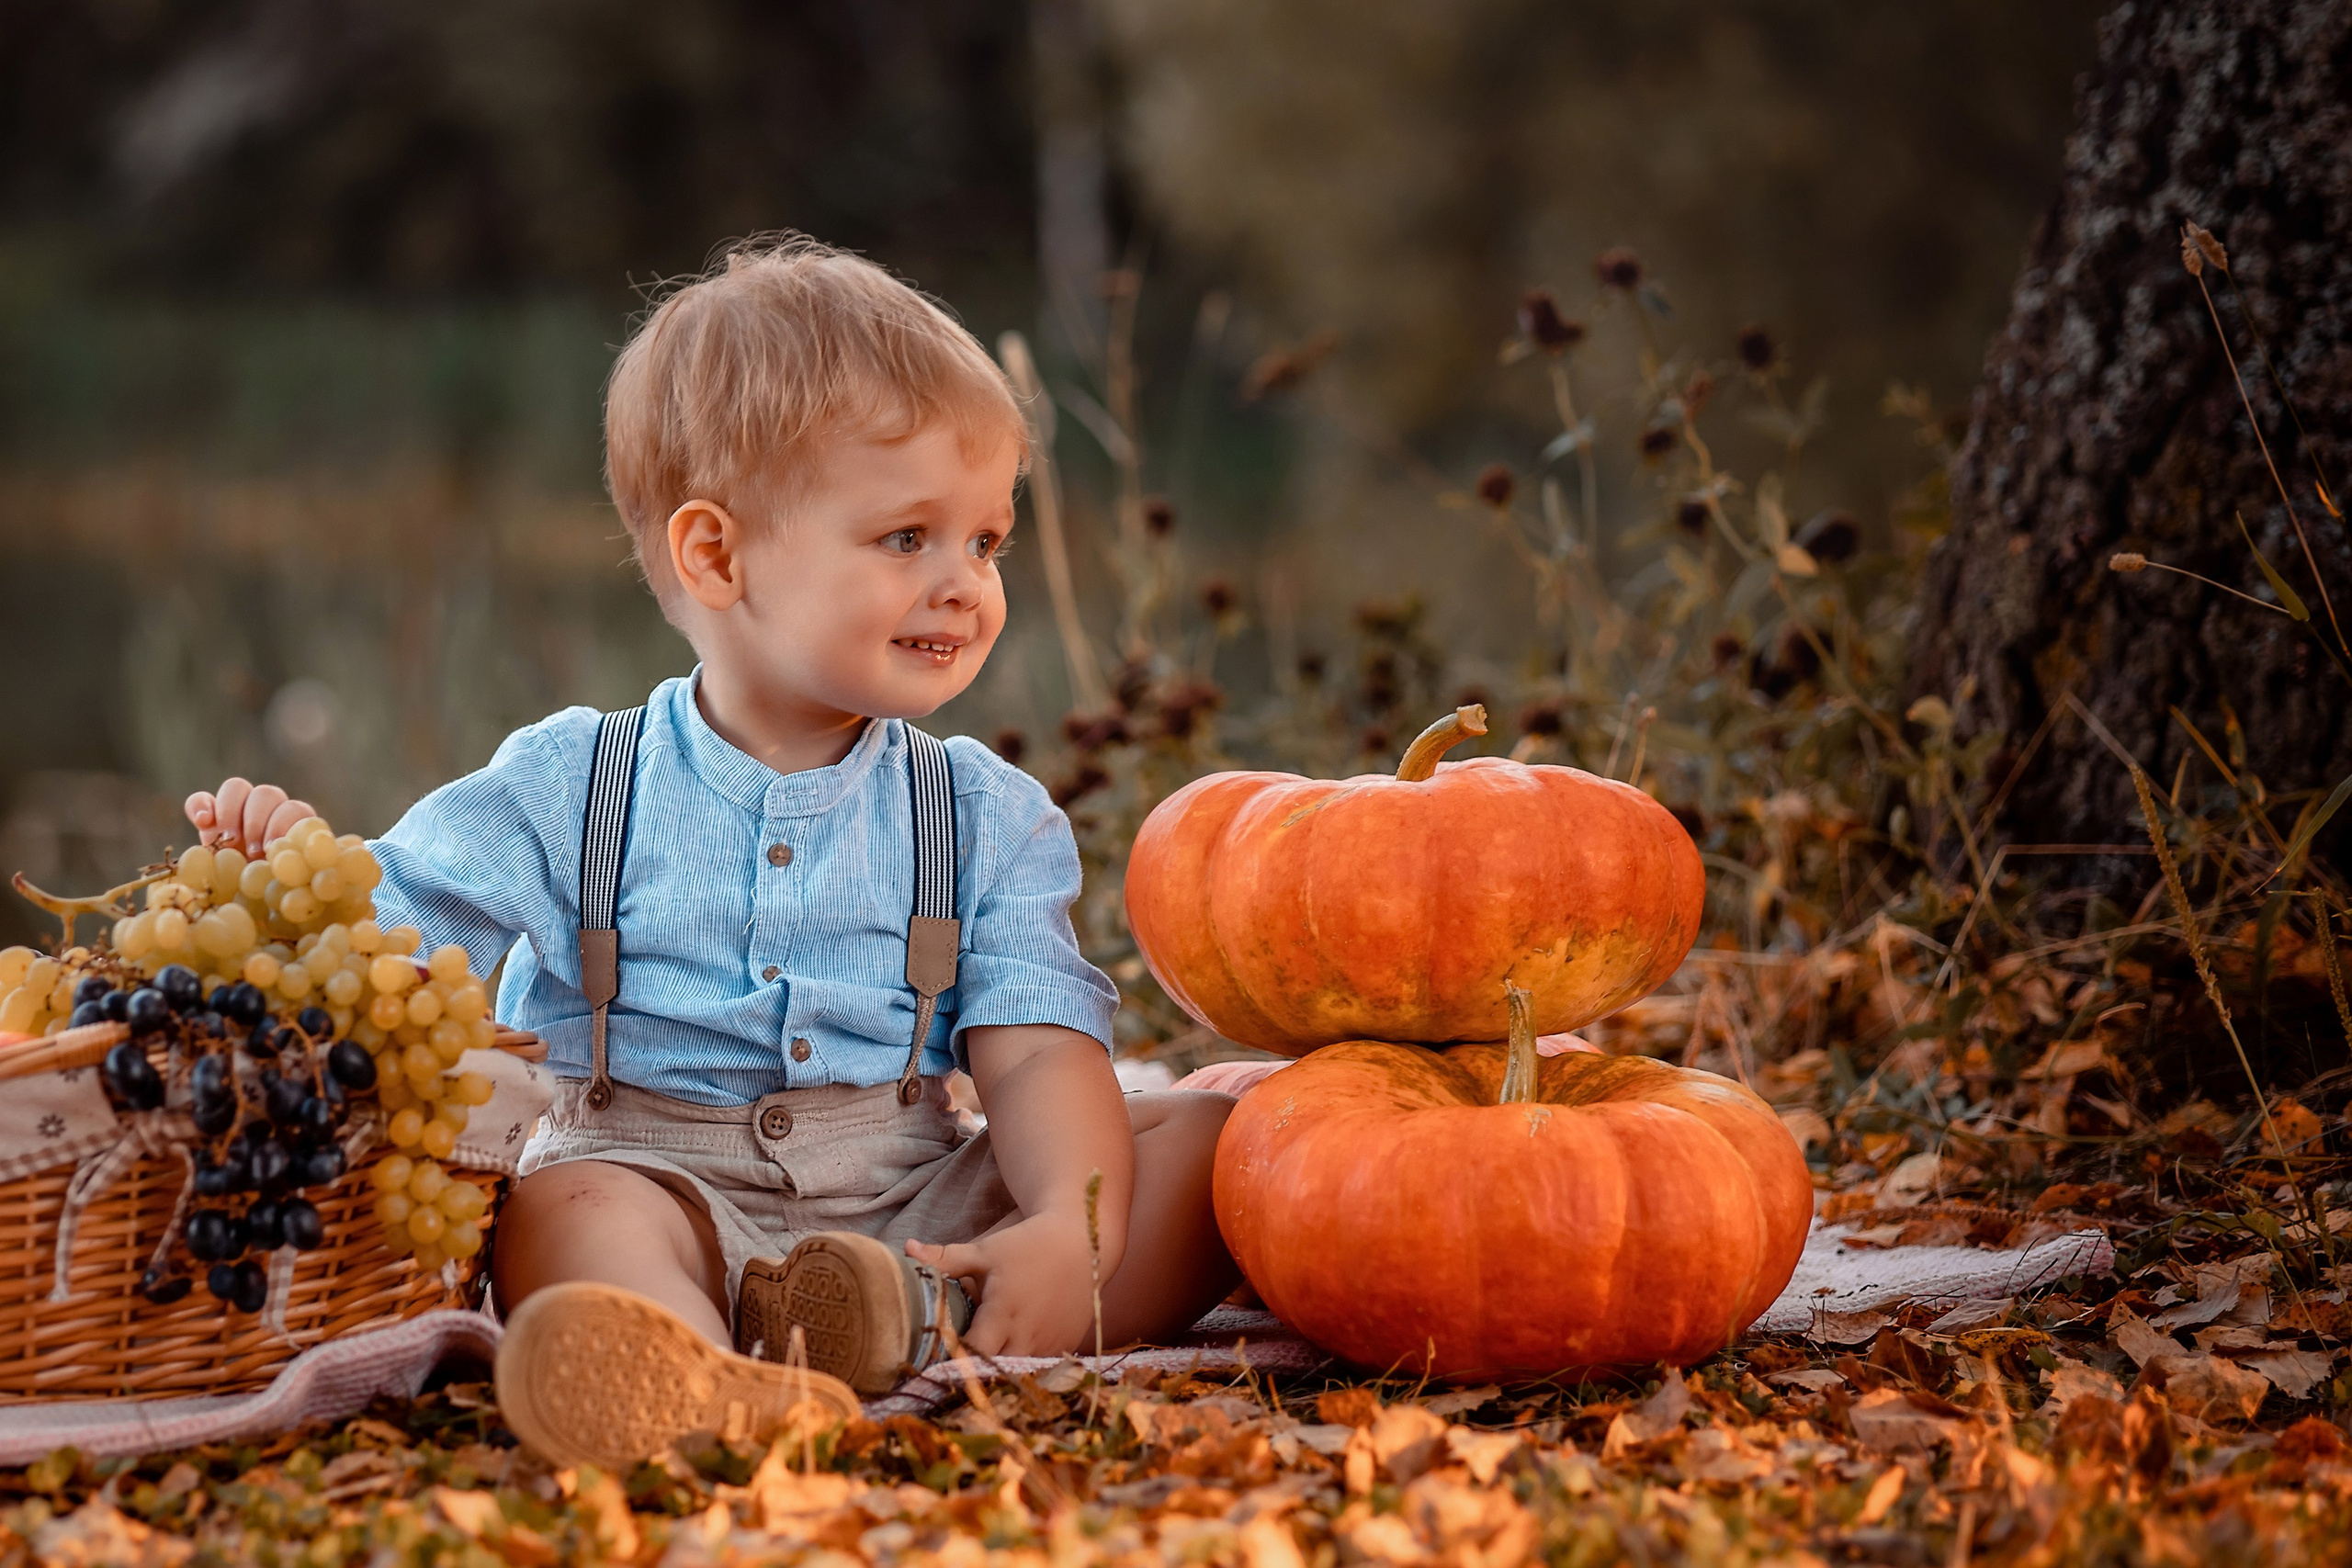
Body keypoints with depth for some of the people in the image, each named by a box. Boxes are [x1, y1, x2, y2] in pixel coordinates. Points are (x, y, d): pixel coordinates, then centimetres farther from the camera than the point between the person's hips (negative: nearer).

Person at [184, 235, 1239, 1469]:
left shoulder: (989, 820, 10)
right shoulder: (570, 792, 6)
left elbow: (1035, 1051, 0)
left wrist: (1069, 1230, -21)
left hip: (914, 1203, 3)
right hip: (663, 1186, -2)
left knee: (1207, 1136, -17)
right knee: (563, 1206, -35)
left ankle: (926, 1318, -40)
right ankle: (711, 1385, -68)